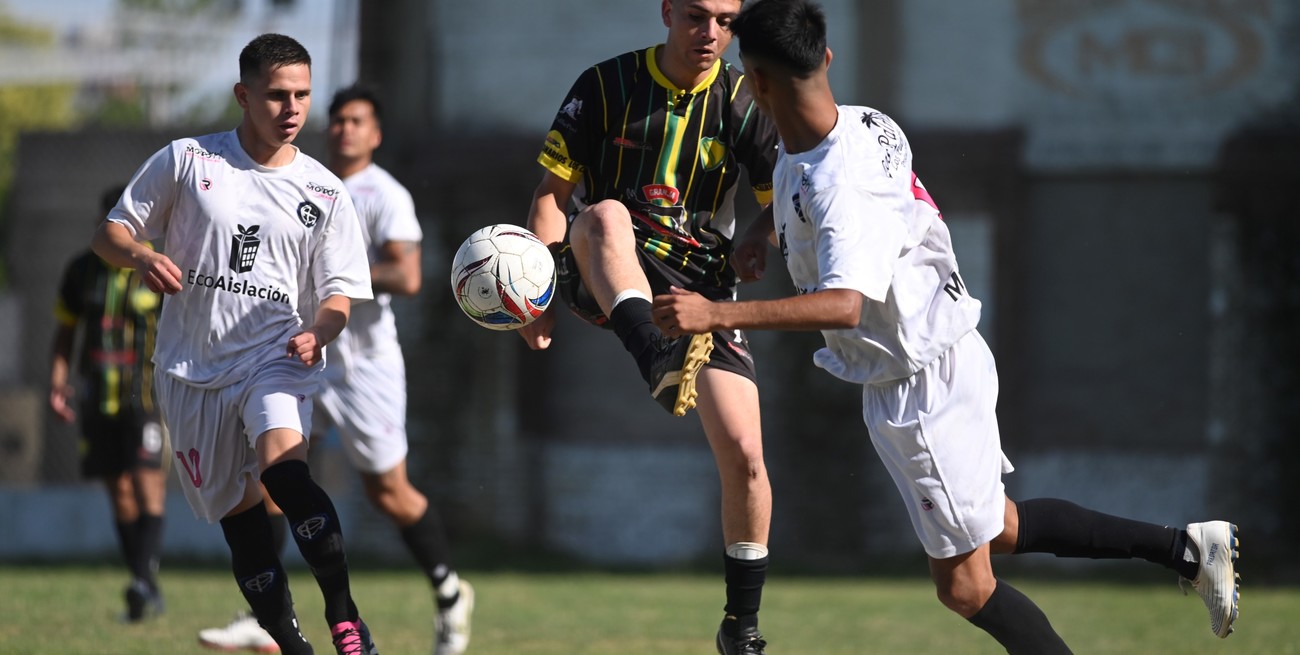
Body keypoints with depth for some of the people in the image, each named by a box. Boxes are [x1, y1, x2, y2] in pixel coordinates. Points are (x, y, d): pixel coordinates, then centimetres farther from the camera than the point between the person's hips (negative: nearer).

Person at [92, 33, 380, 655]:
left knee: (284, 470, -29)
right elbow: (109, 232, 5)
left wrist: (317, 333, -17)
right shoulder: (186, 160, 1)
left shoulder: (325, 194, 4)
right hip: (191, 366, 2)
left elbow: (337, 294, 6)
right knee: (238, 513, 6)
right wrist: (141, 256, -18)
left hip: (276, 356, -2)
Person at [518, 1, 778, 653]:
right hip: (610, 280, -1)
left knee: (743, 453, -11)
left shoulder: (743, 102, 3)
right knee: (606, 214, -37)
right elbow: (553, 192, -1)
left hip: (702, 286, 1)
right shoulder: (606, 86, 0)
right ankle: (658, 361, -61)